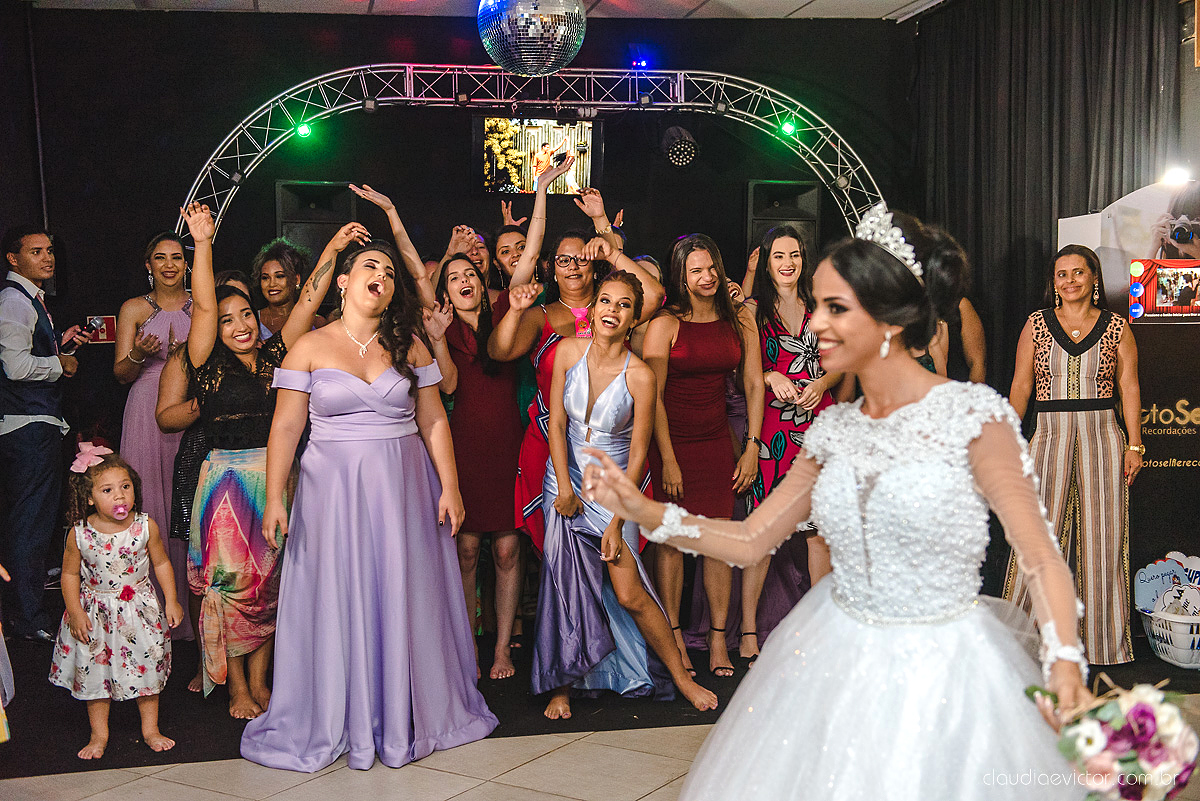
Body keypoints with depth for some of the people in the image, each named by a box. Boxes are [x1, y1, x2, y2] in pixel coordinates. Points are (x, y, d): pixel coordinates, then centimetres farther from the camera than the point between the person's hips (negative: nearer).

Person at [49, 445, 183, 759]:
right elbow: (70, 573, -2)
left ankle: (150, 729, 25)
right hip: (95, 611, 0)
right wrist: (75, 612, -8)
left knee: (147, 667, 8)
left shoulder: (146, 526, -12)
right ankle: (99, 734, 26)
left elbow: (161, 563, 1)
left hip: (140, 609, 0)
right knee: (94, 671, 8)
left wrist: (171, 601, -2)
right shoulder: (80, 534, -13)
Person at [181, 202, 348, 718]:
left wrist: (331, 250, -4)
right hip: (227, 477, -3)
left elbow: (307, 303, 3)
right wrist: (202, 245, -20)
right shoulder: (209, 365, 0)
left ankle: (259, 680, 20)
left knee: (268, 579, 8)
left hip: (275, 476, 3)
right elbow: (203, 306, -11)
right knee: (230, 580, 1)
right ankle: (237, 687, 13)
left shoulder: (274, 356, 8)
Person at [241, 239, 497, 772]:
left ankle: (407, 713, 23)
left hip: (402, 488, 2)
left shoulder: (410, 348, 5)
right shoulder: (310, 348, 0)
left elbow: (433, 422, 6)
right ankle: (335, 721, 19)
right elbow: (285, 428, -3)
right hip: (332, 489, -1)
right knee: (336, 603, 4)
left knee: (403, 600, 7)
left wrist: (450, 486, 0)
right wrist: (274, 497, -9)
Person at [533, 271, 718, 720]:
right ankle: (563, 686, 15)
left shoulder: (640, 376, -16)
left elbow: (637, 455, -12)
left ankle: (681, 676, 12)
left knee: (630, 594, -6)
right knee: (565, 583, 0)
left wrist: (616, 522, -13)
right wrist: (564, 488, -8)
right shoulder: (568, 351, -6)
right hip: (565, 479, 3)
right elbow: (557, 422, -1)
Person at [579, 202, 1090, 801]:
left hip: (940, 674, -5)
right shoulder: (833, 430, 3)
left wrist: (1065, 669, -29)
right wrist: (639, 509, -5)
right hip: (836, 658, 5)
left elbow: (1041, 559, -14)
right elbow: (750, 541, 6)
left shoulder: (973, 415, -13)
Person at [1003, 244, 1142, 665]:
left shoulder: (1116, 327, 6)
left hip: (1102, 437, 0)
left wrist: (1134, 444, -1)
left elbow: (1129, 387, 5)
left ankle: (1104, 639, 17)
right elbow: (1020, 386, 7)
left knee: (1102, 539, 4)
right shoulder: (1036, 325, 6)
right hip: (1050, 435, 0)